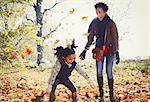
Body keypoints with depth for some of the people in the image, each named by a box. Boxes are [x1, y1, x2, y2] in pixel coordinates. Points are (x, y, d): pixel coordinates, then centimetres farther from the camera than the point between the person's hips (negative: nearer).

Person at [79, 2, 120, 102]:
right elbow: (90, 38, 8)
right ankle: (101, 94, 4)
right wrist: (85, 50, 3)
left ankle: (111, 94, 9)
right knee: (99, 71, -4)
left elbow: (115, 38, -3)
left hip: (110, 49, -2)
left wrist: (117, 52, -3)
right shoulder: (94, 23, 1)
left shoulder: (111, 23, -7)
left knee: (109, 72, -2)